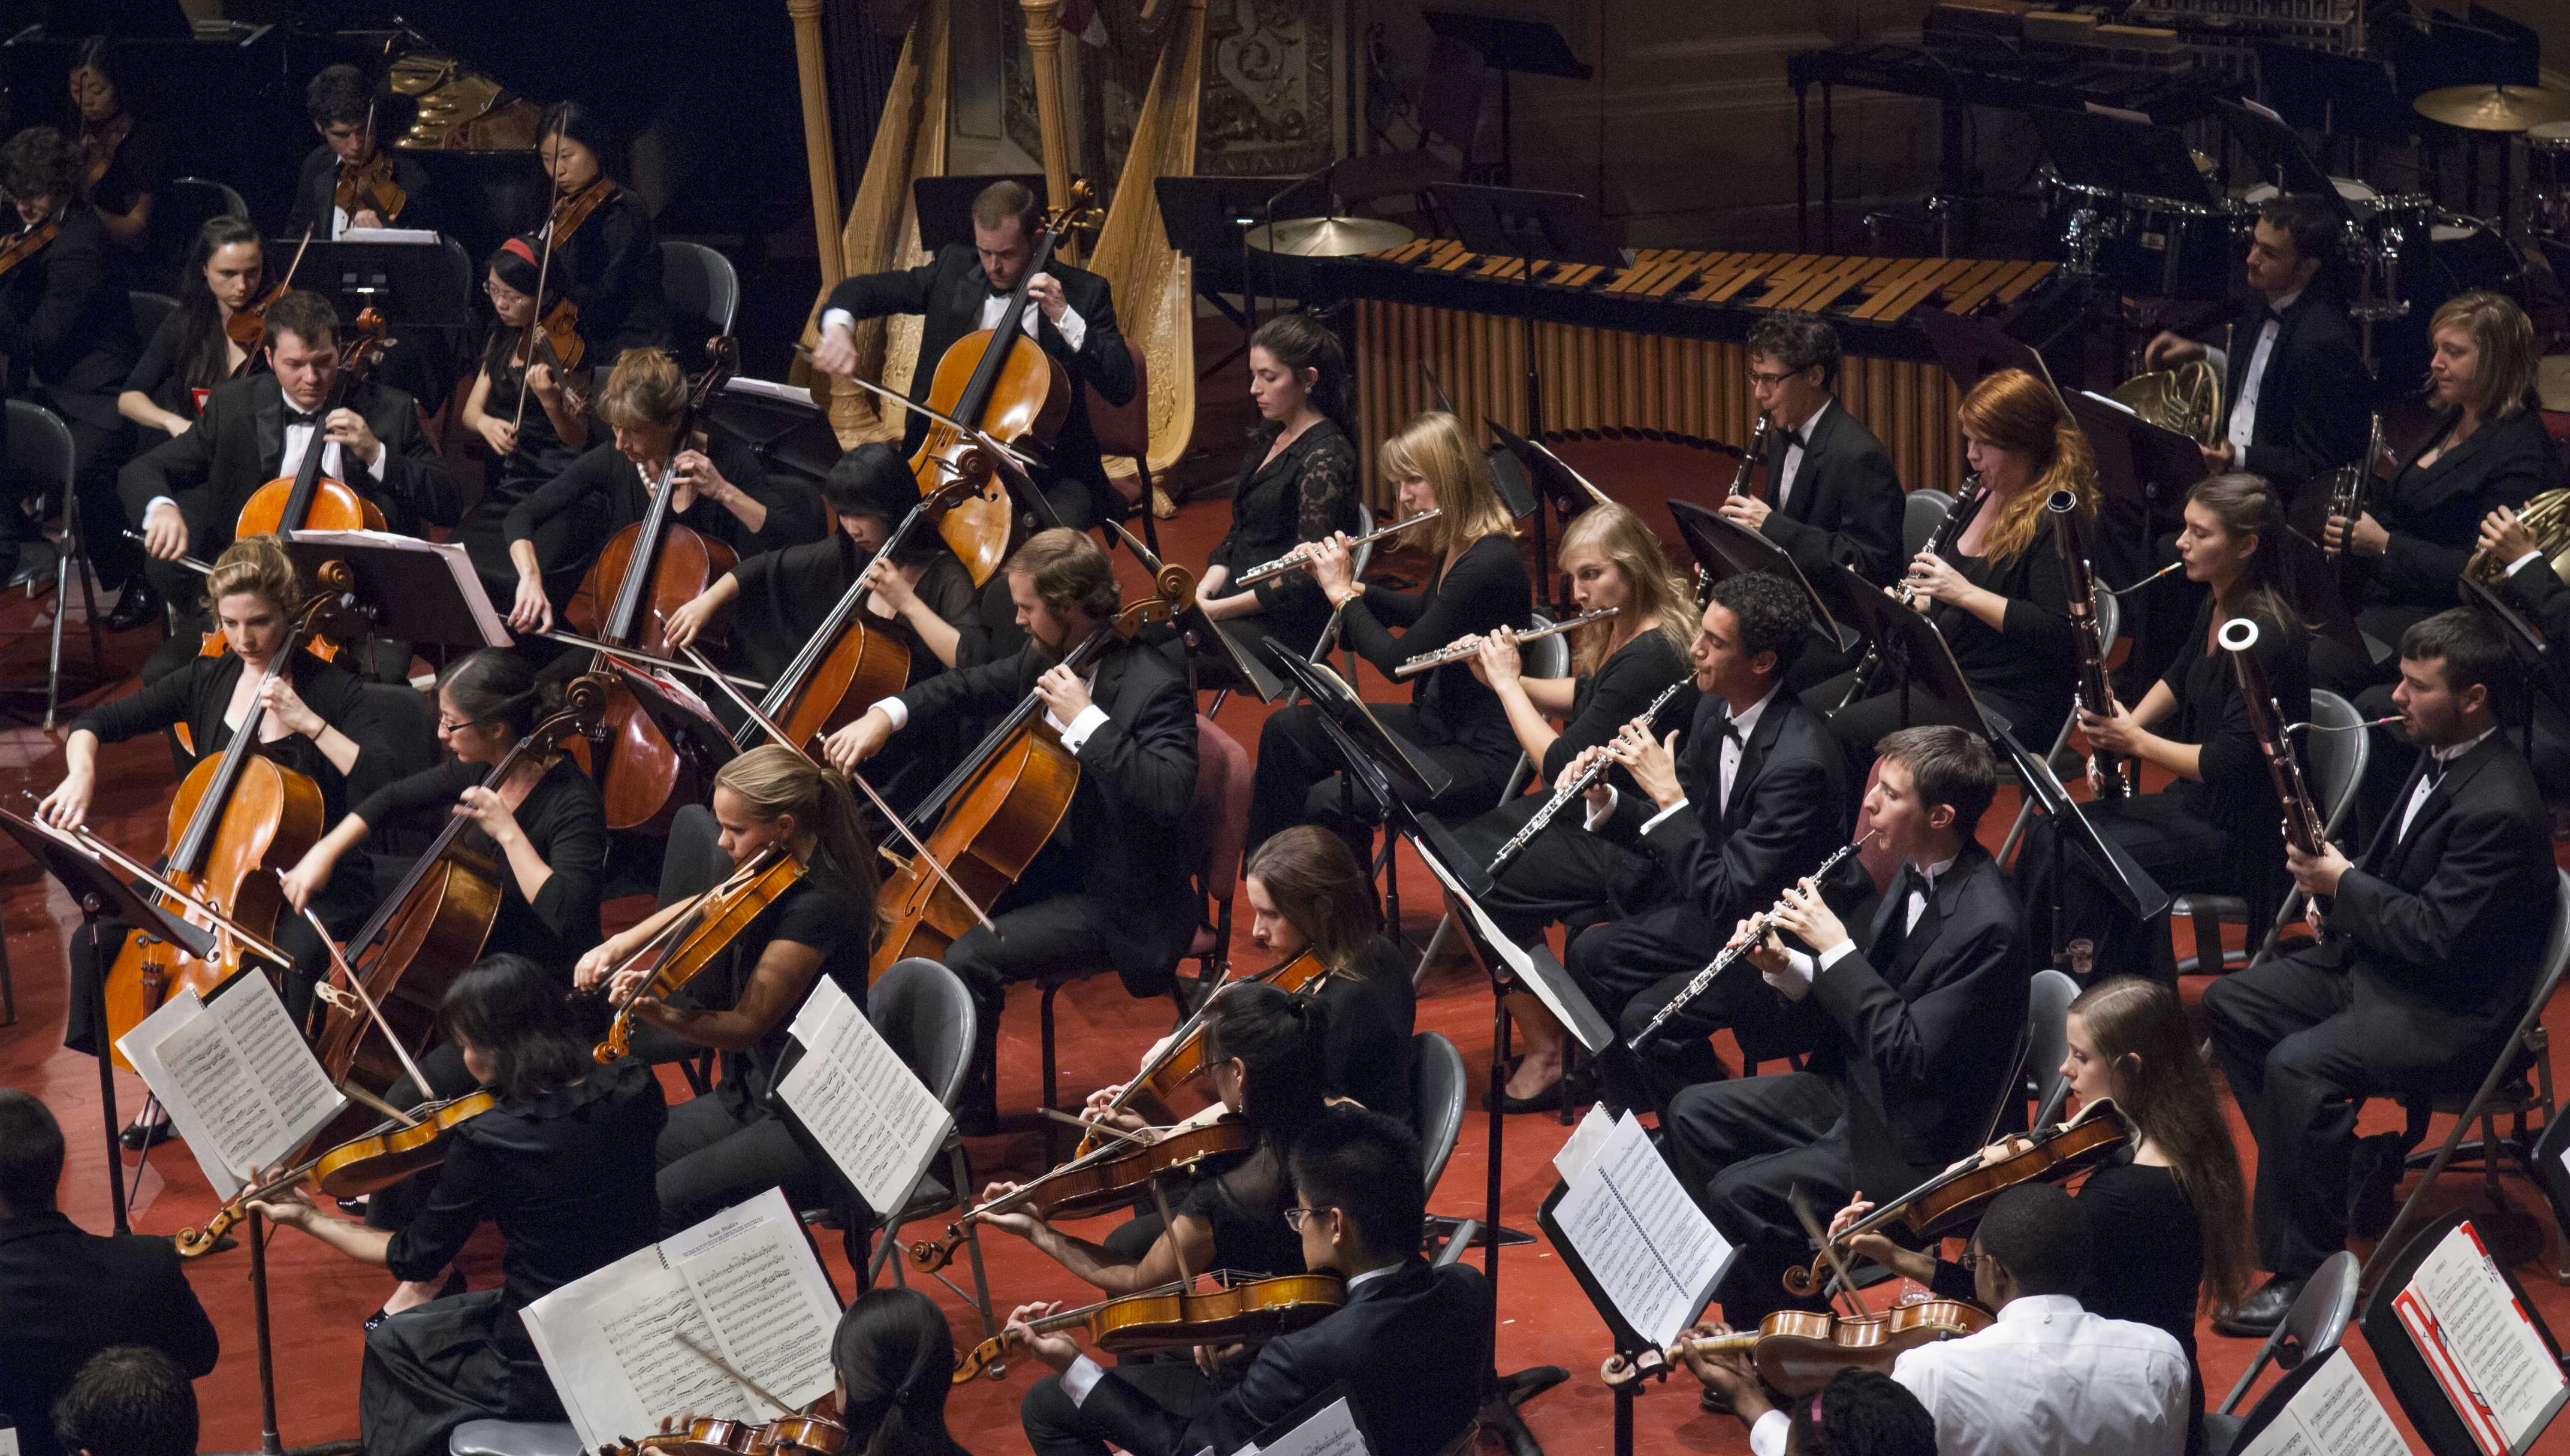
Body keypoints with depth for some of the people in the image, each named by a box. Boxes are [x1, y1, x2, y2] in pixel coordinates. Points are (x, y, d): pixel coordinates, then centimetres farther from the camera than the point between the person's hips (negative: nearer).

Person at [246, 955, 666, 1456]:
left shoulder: (484, 1142, -21)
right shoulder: (636, 1092, -9)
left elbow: (415, 1259, -6)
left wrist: (309, 1218, 6)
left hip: (545, 1383, -6)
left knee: (392, 1344, 25)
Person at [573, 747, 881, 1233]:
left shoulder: (817, 907, -22)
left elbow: (744, 1026, -22)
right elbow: (705, 907, 18)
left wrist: (658, 1012, -37)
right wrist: (619, 945, 0)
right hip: (753, 1093, 9)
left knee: (661, 1202, -24)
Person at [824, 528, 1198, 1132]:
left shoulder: (1155, 689, -23)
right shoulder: (1046, 658, 3)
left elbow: (1167, 797, -37)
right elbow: (970, 689, 19)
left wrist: (1086, 720, -33)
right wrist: (887, 714, 2)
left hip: (1117, 901, -9)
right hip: (1052, 865, 9)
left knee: (967, 959, -24)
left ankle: (969, 1122, -8)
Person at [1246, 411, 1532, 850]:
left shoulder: (1487, 564, -26)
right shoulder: (1452, 546, 5)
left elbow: (1399, 660, -23)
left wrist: (1342, 594, -9)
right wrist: (1355, 588, 11)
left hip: (1482, 754, -11)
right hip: (1436, 723, 11)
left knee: (1327, 801, -25)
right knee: (1286, 731, 10)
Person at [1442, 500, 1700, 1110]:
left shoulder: (1649, 658, -27)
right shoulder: (1620, 631, 4)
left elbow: (1560, 765, -24)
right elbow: (1581, 698, 24)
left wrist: (1507, 682, -12)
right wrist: (1507, 677, 9)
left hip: (1637, 849, -10)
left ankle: (1546, 1055, -4)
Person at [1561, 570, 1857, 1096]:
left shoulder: (1800, 761, -31)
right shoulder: (1717, 709, -1)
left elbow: (1726, 896, -30)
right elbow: (1679, 832, 9)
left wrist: (1668, 793, -29)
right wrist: (1606, 802, -10)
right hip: (1718, 903, 10)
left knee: (1650, 1015, -22)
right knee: (1590, 956, 7)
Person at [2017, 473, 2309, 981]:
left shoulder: (2266, 637, -25)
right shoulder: (2217, 607, 3)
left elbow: (2228, 764, -28)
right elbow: (2181, 678, 24)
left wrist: (2134, 740, -19)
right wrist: (2121, 726, 8)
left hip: (2243, 836, -10)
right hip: (2199, 804, 10)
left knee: (2077, 861, -20)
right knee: (2050, 836, 1)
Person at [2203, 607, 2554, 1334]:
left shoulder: (2499, 807, -26)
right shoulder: (2437, 755, 5)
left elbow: (2436, 937, -27)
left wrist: (2342, 883, -16)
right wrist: (2332, 869, 3)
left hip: (2450, 1012, -11)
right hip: (2376, 960, 11)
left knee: (2300, 1066, -29)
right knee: (2231, 1003, 8)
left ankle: (2305, 1273, -19)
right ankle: (2336, 1165, 13)